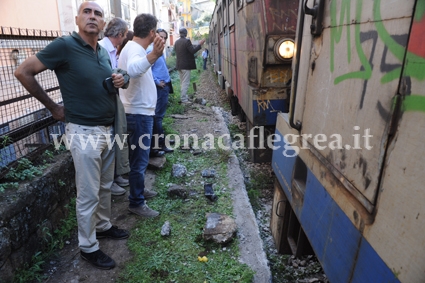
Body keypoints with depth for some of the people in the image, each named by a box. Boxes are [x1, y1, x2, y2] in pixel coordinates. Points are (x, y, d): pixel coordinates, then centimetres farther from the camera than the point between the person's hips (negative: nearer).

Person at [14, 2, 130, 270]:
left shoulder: (104, 52, 9)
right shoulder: (64, 46, -12)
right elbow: (23, 72, -7)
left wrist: (119, 81, 0)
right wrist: (53, 107, -5)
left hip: (108, 129, 7)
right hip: (84, 132, -7)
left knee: (105, 186, 19)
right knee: (88, 194, 4)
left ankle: (104, 226, 40)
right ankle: (88, 247, 22)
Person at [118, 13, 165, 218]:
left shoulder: (133, 47, 12)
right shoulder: (134, 49, -20)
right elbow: (133, 69, -45)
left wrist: (153, 55, 48)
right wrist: (154, 55, -62)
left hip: (139, 111, 11)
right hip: (139, 113, -11)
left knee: (140, 157, 21)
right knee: (140, 159, -2)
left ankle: (139, 189, 37)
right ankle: (136, 203, 11)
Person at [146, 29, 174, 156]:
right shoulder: (151, 50, -13)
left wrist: (167, 81, 14)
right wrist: (157, 82, -16)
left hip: (164, 86, 10)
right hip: (159, 88, -10)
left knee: (159, 115, 14)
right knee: (157, 116, -4)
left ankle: (160, 144, 24)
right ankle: (156, 146, 4)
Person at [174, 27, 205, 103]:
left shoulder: (176, 42, 8)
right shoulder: (187, 41, -14)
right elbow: (193, 51, -19)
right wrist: (200, 44, -11)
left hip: (179, 65, 8)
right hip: (186, 65, -8)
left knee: (182, 82, 16)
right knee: (185, 83, -4)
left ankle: (183, 97, 24)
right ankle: (184, 99, -3)